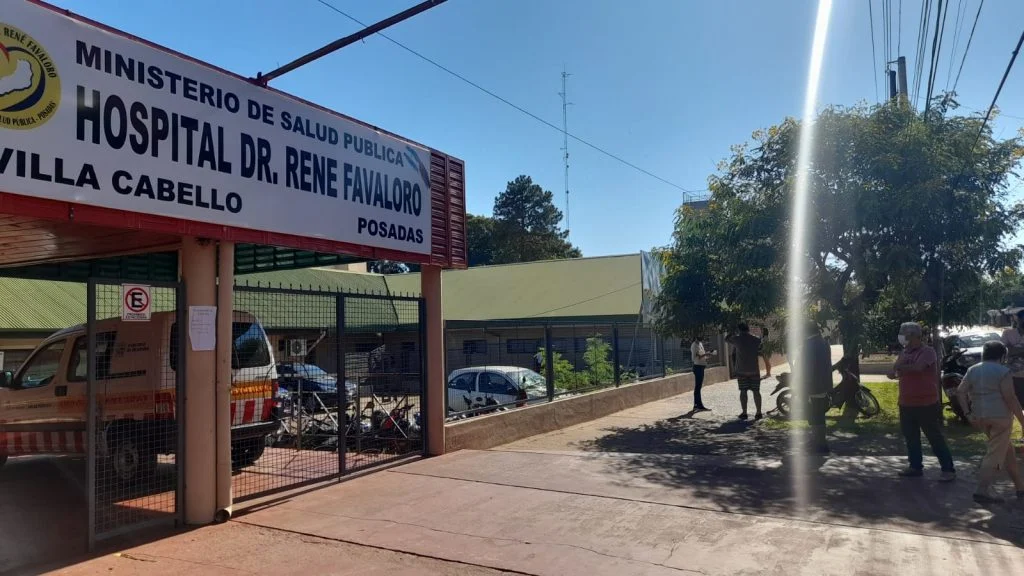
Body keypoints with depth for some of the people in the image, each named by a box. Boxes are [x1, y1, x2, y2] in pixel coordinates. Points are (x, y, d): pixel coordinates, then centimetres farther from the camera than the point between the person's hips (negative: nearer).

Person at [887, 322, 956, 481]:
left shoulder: (928, 351, -12)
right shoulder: (904, 352, 11)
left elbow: (917, 367, -29)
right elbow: (893, 373, 10)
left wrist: (899, 367, -14)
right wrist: (895, 372, -14)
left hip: (926, 403, -7)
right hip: (906, 403, 7)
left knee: (935, 438, -2)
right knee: (910, 437, 14)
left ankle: (948, 470, 6)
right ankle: (916, 466, 25)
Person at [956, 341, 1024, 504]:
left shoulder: (972, 370, 9)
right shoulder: (1003, 371, -9)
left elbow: (960, 392, 1)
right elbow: (1010, 398, -14)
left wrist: (968, 412, 1)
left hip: (981, 418, 7)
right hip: (1000, 417, -7)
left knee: (1007, 450, 22)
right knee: (995, 455, -3)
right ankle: (982, 491, -9)